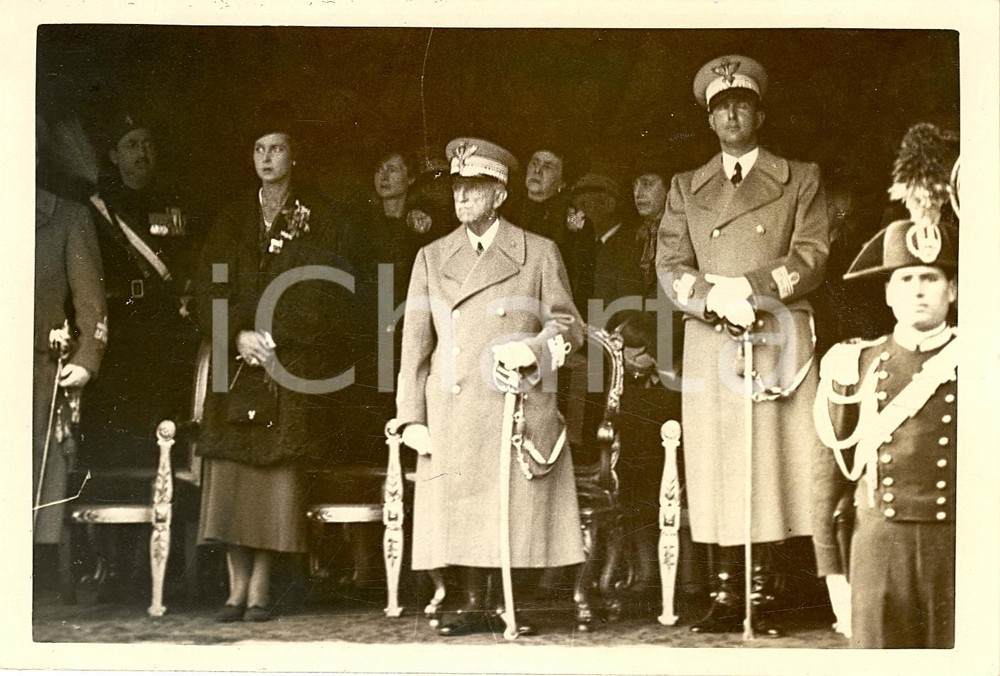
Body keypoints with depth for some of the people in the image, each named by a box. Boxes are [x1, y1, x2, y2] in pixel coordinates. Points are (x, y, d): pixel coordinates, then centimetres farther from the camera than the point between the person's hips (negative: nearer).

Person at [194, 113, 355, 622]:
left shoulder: (319, 220, 6)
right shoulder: (231, 221, 16)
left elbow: (329, 294, -2)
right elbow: (210, 292, 10)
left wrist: (273, 339, -11)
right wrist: (239, 336, -7)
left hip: (294, 367, -3)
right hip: (237, 365, 3)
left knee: (278, 474, -8)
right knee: (230, 477, -3)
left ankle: (261, 588, -2)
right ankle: (237, 588, 2)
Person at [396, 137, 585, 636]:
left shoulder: (539, 253, 6)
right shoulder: (432, 258, 13)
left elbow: (569, 326, 9)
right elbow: (415, 342, 11)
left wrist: (534, 349, -12)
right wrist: (412, 417, 3)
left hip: (520, 412, -2)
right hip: (454, 417, 2)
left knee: (521, 514, -5)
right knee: (462, 514, 0)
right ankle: (474, 608, 10)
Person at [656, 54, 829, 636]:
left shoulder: (800, 180, 12)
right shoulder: (687, 189, 18)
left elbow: (812, 259, 1)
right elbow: (670, 267, 8)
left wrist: (747, 286, -12)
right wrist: (716, 298, -12)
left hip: (779, 342, -2)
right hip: (709, 344, 2)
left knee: (772, 467, -7)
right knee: (717, 473, -3)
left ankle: (763, 600, -4)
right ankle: (728, 597, 1)